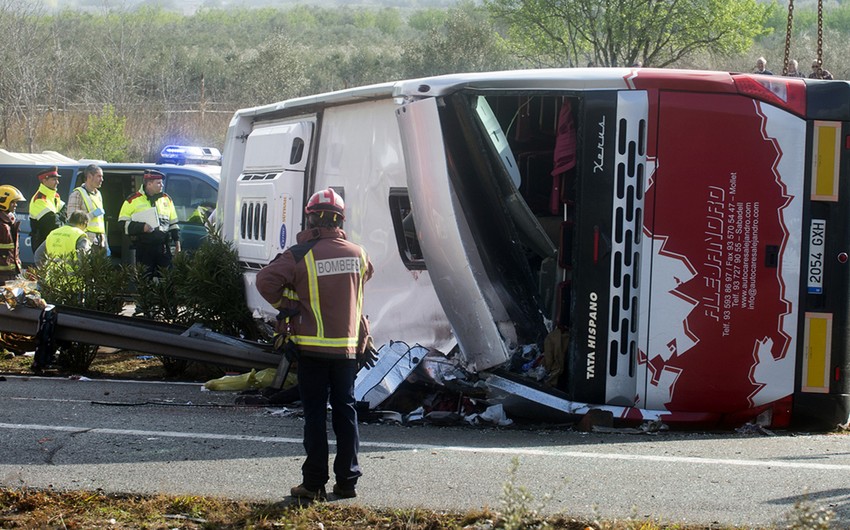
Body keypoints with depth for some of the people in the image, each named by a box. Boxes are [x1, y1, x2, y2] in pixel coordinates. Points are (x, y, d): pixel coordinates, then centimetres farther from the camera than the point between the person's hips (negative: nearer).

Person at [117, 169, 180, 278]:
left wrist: (177, 240, 14)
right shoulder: (133, 200, -1)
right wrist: (141, 227, -14)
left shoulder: (166, 199, 13)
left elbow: (173, 223, 21)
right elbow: (123, 224, -2)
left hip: (163, 247, 4)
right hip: (144, 248, -4)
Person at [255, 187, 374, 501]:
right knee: (345, 411, 11)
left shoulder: (301, 254, -12)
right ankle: (347, 481, 14)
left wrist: (286, 304, -1)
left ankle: (314, 483, 3)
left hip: (312, 348, -3)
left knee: (315, 414, 2)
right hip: (348, 347, 3)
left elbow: (266, 281, -17)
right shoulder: (357, 253, 2)